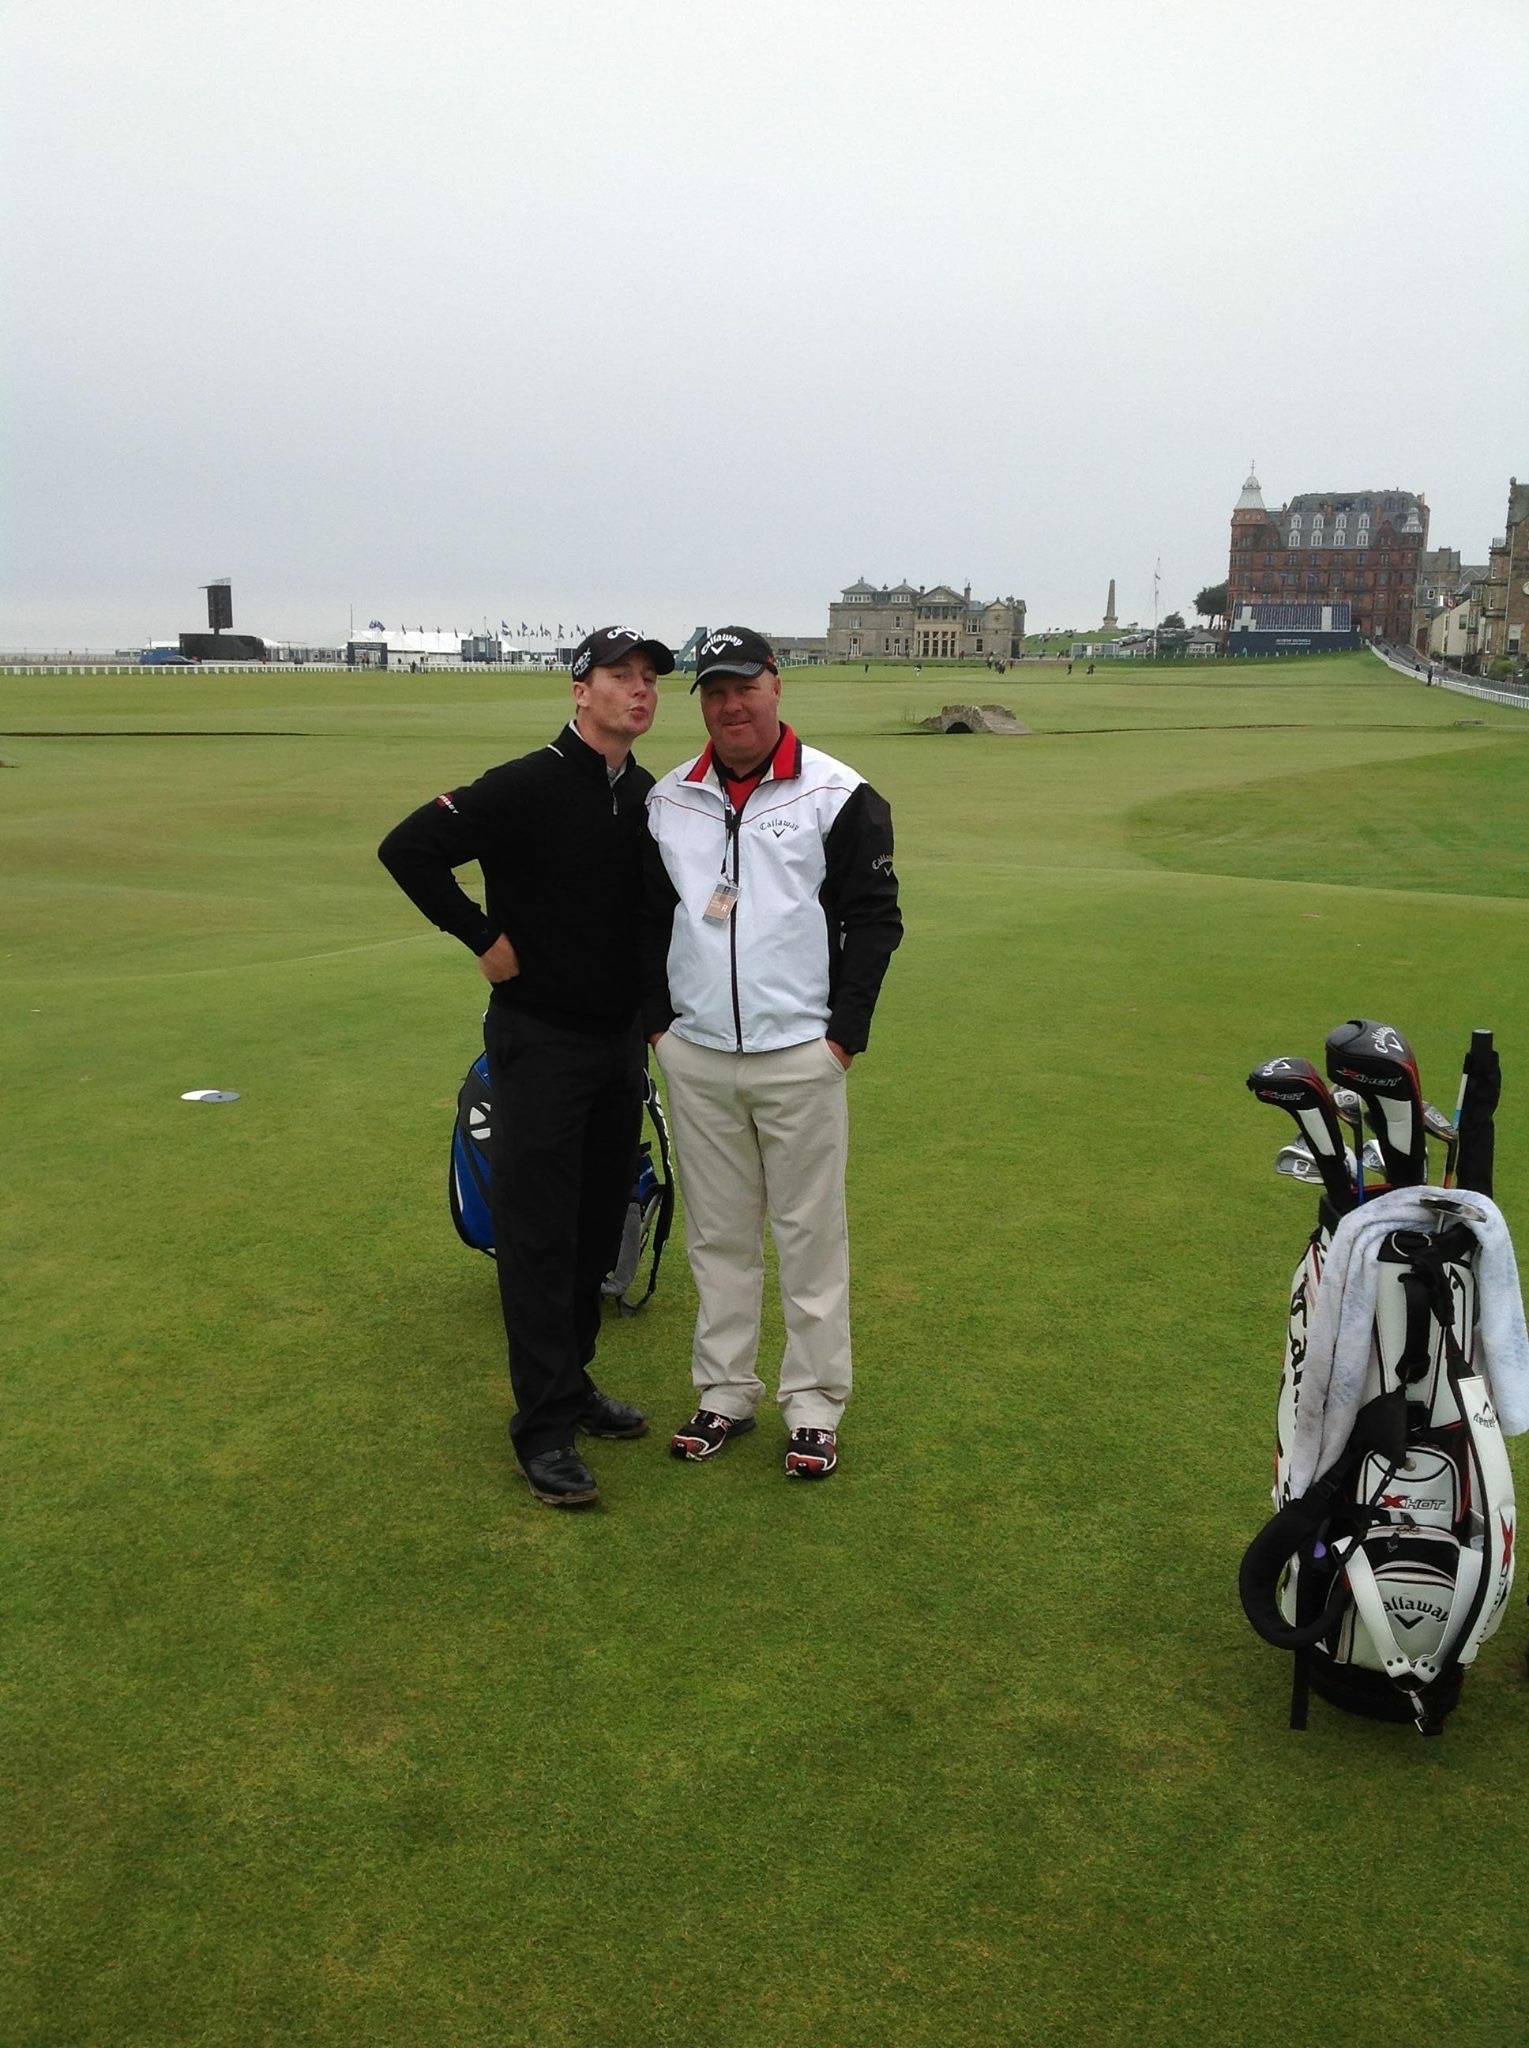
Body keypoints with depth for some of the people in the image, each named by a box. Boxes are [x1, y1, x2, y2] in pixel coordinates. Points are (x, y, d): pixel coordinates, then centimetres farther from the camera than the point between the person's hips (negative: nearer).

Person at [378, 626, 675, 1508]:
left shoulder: (651, 796, 6)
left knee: (600, 1225, 14)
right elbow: (407, 848, -19)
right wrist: (485, 939, -15)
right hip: (540, 1039, -7)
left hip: (622, 1039, 7)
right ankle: (546, 1426, 6)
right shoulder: (525, 787, -15)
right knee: (539, 1235, -2)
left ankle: (571, 1380, 30)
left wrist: (653, 1010, 13)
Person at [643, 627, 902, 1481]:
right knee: (718, 1233, 12)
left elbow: (875, 919, -3)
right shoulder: (668, 799, 9)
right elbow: (649, 916, 16)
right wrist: (658, 1020, 8)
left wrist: (844, 1034, -8)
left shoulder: (839, 795, -3)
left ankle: (814, 1405, 14)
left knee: (812, 1231, 3)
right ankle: (725, 1393, 24)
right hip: (695, 1056, 4)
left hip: (800, 1057, -4)